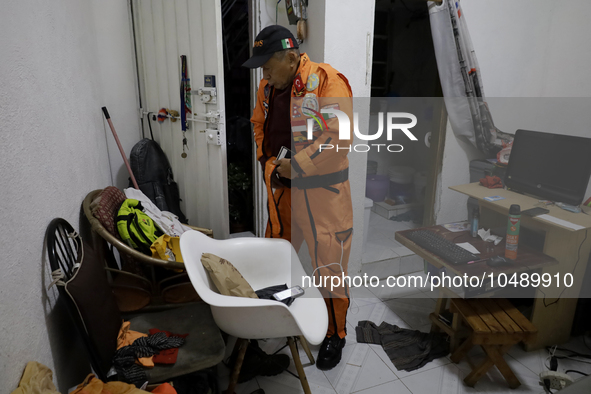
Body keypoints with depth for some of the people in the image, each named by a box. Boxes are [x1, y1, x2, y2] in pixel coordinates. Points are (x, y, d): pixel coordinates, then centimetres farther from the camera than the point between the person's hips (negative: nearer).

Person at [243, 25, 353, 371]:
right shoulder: (268, 88, 8)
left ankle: (336, 334, 25)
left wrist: (296, 165, -19)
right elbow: (260, 128, 19)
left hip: (322, 190, -7)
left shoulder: (326, 80, -15)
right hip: (283, 187, 7)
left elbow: (340, 137, -23)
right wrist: (270, 164, 3)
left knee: (329, 263, 2)